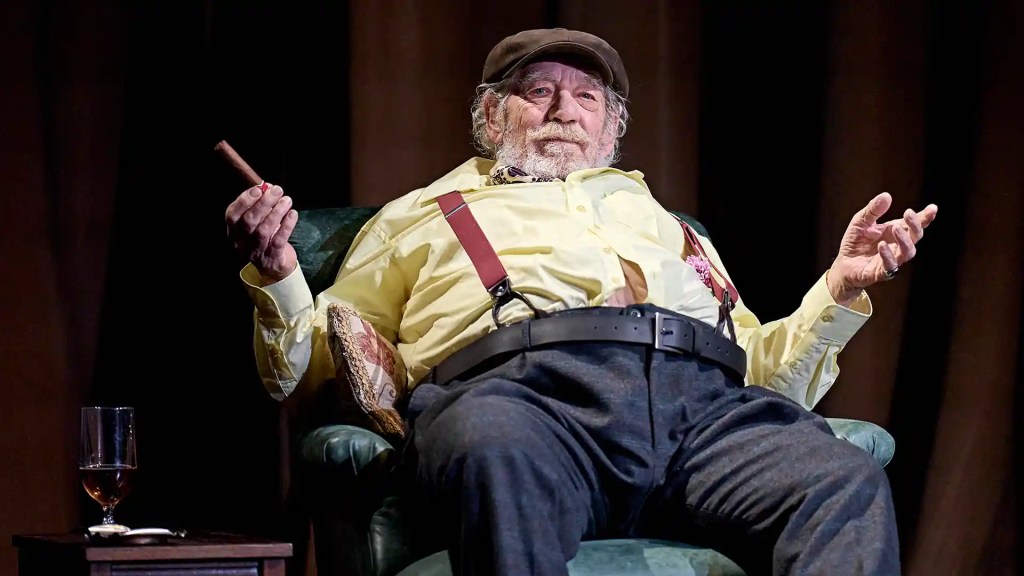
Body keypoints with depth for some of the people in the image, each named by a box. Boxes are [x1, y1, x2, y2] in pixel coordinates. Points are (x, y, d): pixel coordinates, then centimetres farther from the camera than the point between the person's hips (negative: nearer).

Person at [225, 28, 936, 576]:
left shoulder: (660, 221, 41)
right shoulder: (421, 216, 33)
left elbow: (764, 373, 33)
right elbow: (302, 369, 26)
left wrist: (843, 287, 17)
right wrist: (277, 277, 6)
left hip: (703, 397, 3)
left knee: (849, 486, -30)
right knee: (496, 456, -42)